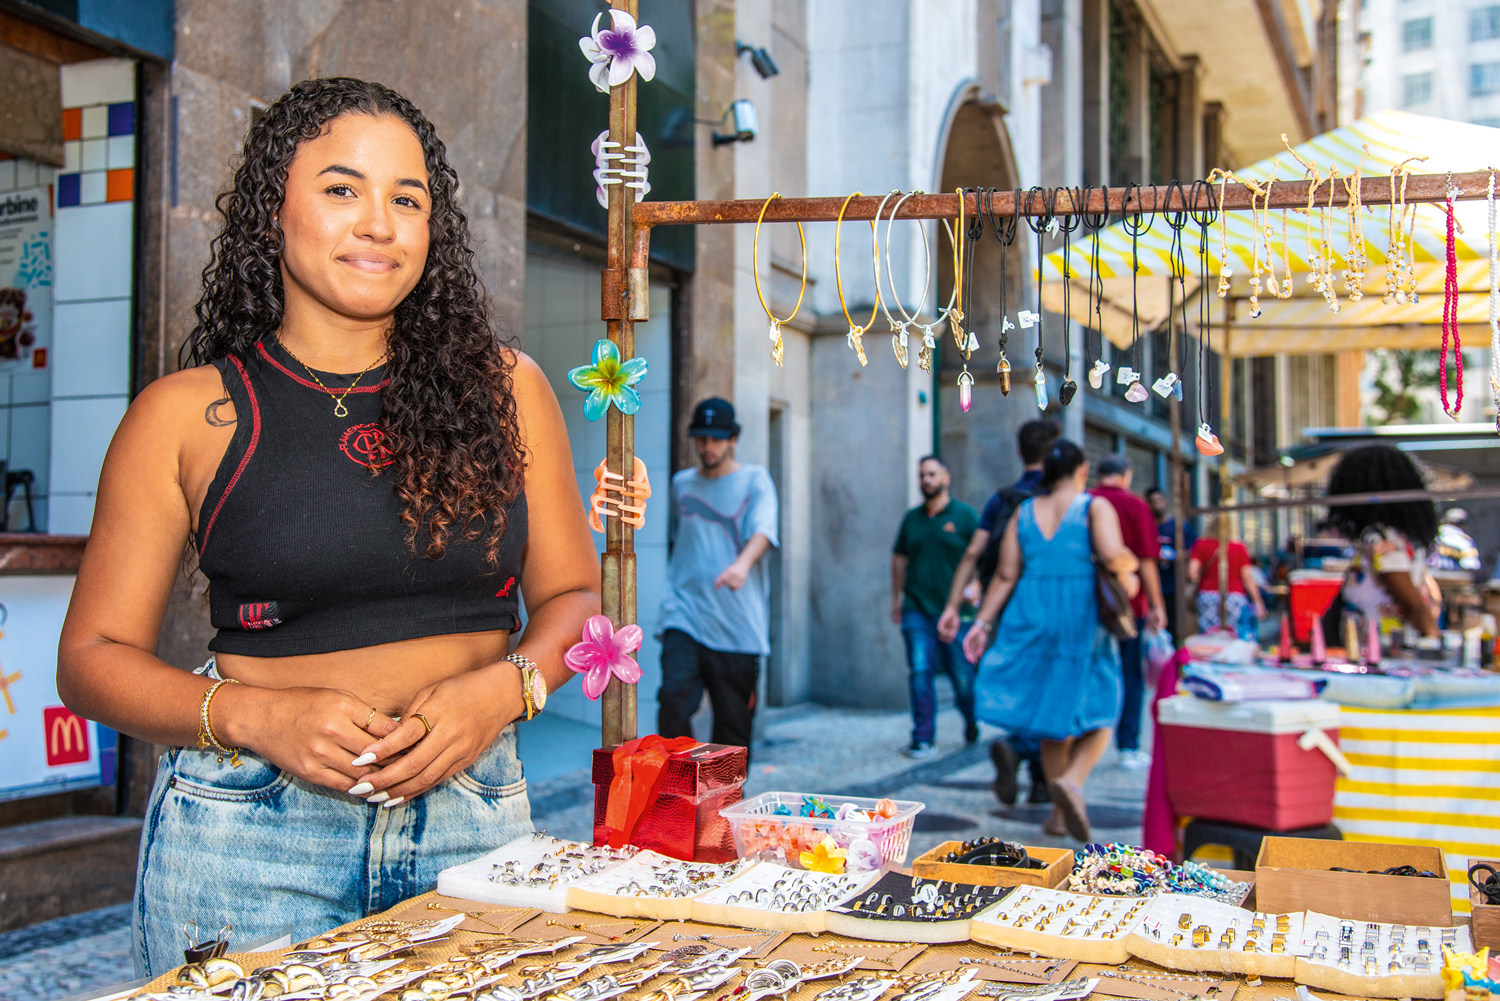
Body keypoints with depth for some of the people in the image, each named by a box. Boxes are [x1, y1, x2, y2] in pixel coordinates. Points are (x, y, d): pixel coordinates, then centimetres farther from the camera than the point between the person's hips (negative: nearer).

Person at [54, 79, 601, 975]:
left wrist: (503, 688, -10)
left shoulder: (503, 387, 5)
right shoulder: (184, 415, 0)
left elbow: (573, 595, 10)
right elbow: (95, 654, 2)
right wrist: (257, 716, -14)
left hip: (474, 819, 2)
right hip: (247, 830, -1)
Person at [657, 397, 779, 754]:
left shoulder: (754, 479, 3)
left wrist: (743, 564, -36)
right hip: (684, 617, 2)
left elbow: (764, 529, -16)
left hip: (738, 627, -2)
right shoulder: (681, 483, 14)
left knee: (733, 723, 1)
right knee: (674, 699, -18)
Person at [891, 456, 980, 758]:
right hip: (916, 609, 2)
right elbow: (899, 559, 19)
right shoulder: (912, 518, 11)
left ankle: (971, 721, 33)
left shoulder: (964, 515, 1)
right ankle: (923, 739, -2)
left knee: (962, 674, 5)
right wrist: (896, 599, 17)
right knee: (920, 673, -6)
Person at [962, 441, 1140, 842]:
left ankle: (1060, 811, 19)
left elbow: (1005, 575, 2)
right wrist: (1130, 566, 3)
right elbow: (1113, 557, -19)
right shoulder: (1095, 507, -3)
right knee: (1097, 714, 8)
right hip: (1081, 618, -4)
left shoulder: (1023, 513, 8)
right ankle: (1072, 779, -19)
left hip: (1031, 619, 4)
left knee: (1054, 721, 14)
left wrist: (982, 622, 4)